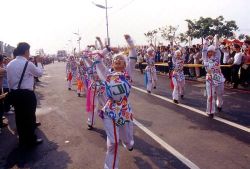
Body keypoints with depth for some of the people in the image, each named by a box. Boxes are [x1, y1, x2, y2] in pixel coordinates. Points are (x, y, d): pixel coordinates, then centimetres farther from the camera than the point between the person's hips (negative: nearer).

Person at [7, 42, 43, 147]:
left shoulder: (9, 64, 5)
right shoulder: (28, 64, -15)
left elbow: (9, 81, 9)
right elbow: (40, 73, 1)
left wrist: (13, 92, 17)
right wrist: (39, 62, 16)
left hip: (14, 94, 7)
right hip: (26, 94, -7)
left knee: (19, 117, 16)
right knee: (29, 117, 6)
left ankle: (22, 140, 30)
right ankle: (31, 140, 19)